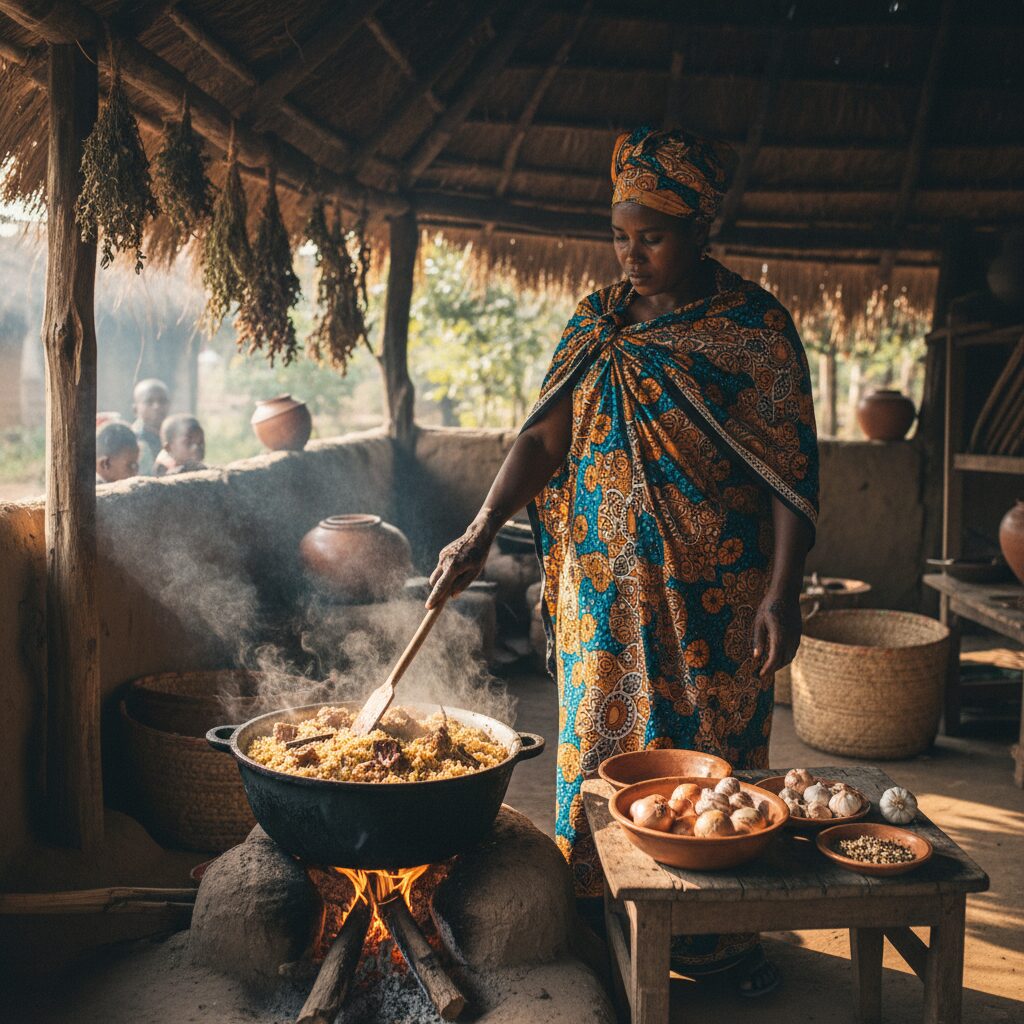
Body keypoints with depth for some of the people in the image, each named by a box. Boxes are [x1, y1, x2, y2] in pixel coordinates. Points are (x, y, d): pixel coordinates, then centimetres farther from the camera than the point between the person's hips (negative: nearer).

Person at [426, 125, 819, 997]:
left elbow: (792, 470, -8)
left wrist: (783, 590, -15)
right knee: (602, 743, 9)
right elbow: (545, 437, 2)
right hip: (604, 587, 4)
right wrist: (481, 532, -11)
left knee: (707, 755, 3)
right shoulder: (597, 325, 7)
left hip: (710, 595, -3)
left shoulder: (754, 328, -5)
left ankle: (717, 931, 20)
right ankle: (601, 916, 25)